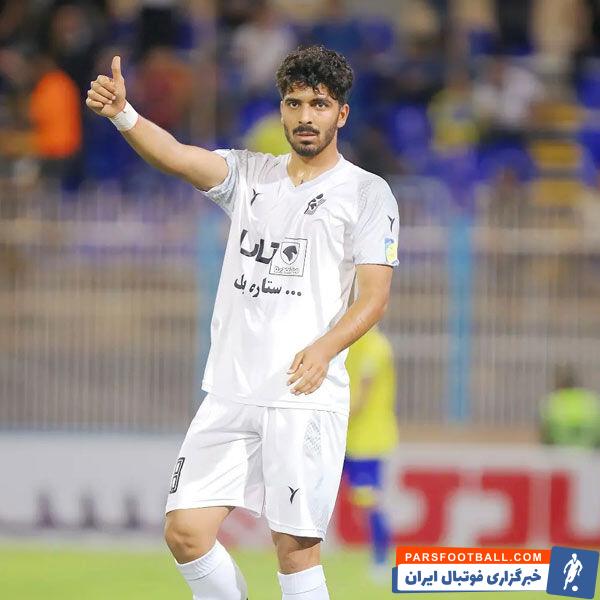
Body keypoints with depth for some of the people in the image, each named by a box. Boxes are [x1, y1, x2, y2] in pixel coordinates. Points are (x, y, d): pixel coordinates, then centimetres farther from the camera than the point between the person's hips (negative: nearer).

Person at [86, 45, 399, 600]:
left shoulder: (367, 193, 2)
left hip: (305, 398, -4)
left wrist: (325, 347, -24)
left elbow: (375, 297, -5)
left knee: (296, 548, -6)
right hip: (230, 393, 4)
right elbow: (175, 155, -4)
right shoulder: (250, 174, 13)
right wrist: (121, 113, -25)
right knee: (185, 531, -2)